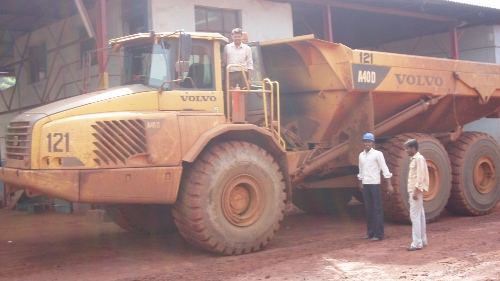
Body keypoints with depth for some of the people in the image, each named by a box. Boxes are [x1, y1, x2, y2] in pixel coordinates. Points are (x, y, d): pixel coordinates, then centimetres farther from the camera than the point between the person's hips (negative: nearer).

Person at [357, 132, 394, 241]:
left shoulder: (377, 154, -6)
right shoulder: (361, 155, 10)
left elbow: (385, 169, -9)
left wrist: (389, 184, -13)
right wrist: (360, 183, 21)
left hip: (375, 184, -5)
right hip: (365, 185, 6)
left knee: (377, 209, -3)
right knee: (368, 209, 10)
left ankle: (379, 233, -1)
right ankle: (370, 232, 17)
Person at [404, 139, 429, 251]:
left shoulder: (419, 158, -11)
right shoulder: (413, 159, 17)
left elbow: (420, 176, -18)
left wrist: (416, 191, -22)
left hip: (416, 190, -10)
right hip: (413, 190, 10)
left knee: (415, 216, -11)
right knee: (419, 216, 13)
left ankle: (417, 243, -10)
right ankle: (423, 240, 18)